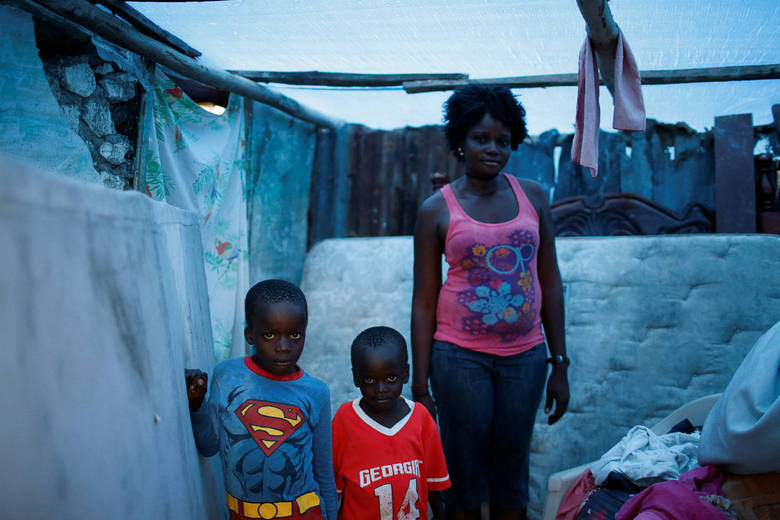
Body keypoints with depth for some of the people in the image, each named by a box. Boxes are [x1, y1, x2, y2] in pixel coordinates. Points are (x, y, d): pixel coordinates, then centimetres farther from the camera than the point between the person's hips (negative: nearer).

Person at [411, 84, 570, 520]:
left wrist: (560, 365, 6)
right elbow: (424, 302, -1)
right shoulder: (437, 210, -2)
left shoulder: (533, 196, 5)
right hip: (461, 356, -2)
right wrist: (420, 386, -3)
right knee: (465, 472, 7)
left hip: (525, 354, 2)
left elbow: (550, 283, 7)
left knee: (513, 472, 12)